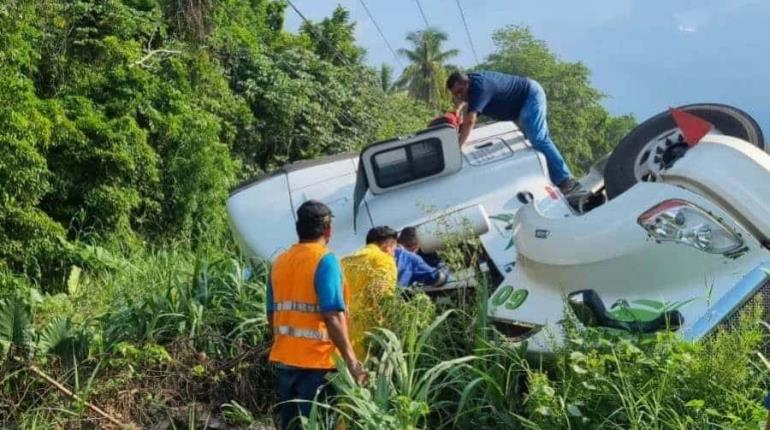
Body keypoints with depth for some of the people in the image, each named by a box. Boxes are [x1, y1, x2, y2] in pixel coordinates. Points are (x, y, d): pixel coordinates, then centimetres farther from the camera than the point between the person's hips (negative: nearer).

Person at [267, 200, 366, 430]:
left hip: (284, 360, 7)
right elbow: (333, 317, -20)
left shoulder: (279, 262, 8)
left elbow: (272, 315, 14)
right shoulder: (325, 260, -12)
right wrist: (351, 361, -17)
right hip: (316, 362, -6)